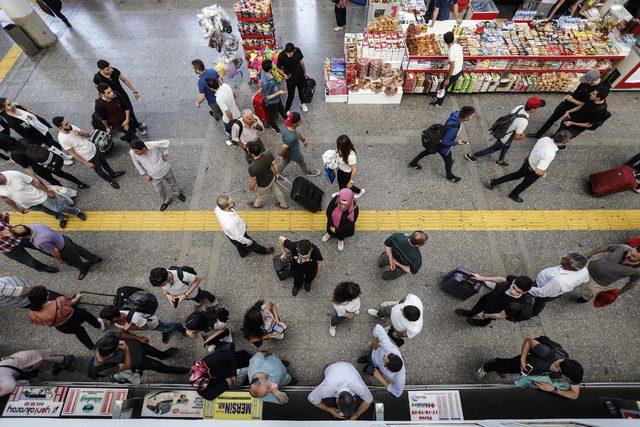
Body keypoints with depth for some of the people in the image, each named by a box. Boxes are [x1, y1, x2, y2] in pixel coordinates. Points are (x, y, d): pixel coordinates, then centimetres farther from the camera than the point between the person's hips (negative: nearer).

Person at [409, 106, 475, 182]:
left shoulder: (456, 114, -18)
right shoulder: (454, 129, -42)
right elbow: (445, 142, -31)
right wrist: (457, 143, -17)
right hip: (443, 147, -7)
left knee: (428, 151, 29)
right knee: (449, 161, 20)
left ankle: (413, 163, 49)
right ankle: (450, 176, 50)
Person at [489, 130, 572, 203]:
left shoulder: (545, 138, -18)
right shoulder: (549, 154, -40)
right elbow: (538, 171, -37)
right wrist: (544, 174, -14)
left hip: (528, 162, 6)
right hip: (533, 172, -6)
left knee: (517, 175, 31)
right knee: (525, 184, 24)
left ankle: (494, 182, 37)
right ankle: (514, 195, 51)